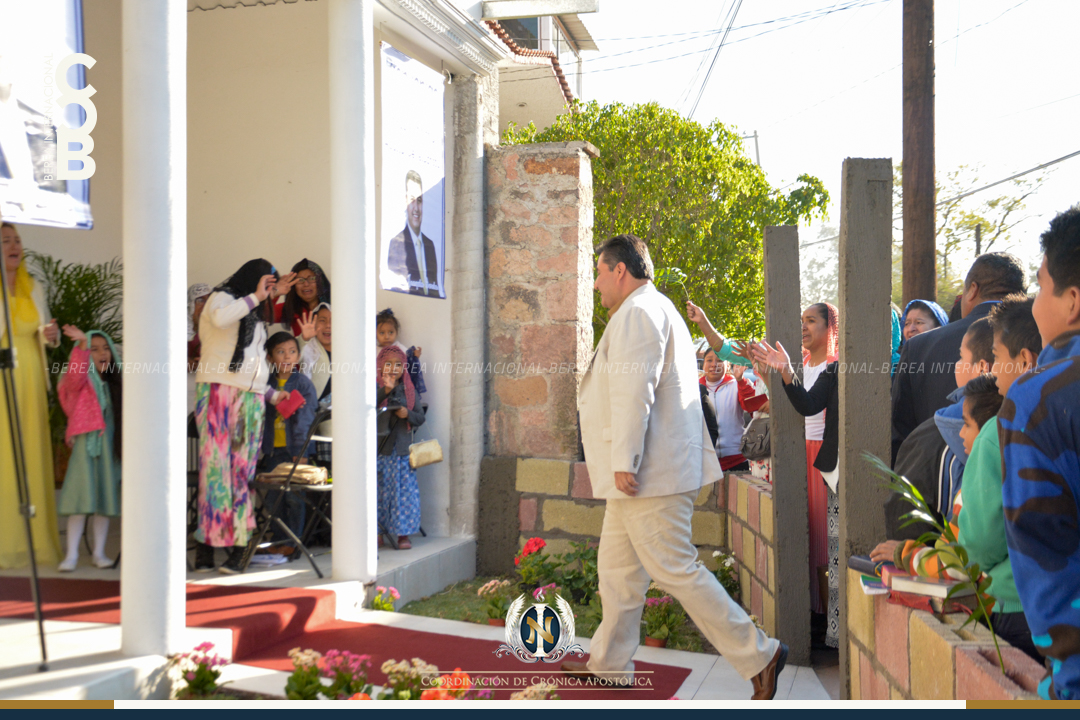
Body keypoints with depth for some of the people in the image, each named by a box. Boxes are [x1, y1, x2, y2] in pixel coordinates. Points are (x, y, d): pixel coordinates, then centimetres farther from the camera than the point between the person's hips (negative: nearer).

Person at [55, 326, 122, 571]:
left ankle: (99, 553, 15)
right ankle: (71, 555, -1)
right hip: (86, 444, -4)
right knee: (81, 500, -8)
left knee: (105, 502, 6)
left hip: (109, 446, 5)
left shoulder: (115, 383, 13)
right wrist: (82, 344, -37)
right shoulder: (81, 380, -2)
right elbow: (75, 376, -26)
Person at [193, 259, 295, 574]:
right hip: (219, 391, -7)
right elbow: (220, 318, -20)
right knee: (216, 464, -12)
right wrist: (256, 296, -10)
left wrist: (272, 394, 21)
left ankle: (237, 547, -4)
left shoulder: (256, 317, 28)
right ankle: (206, 547, -11)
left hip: (251, 398, 7)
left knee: (243, 470, -2)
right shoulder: (221, 298, 6)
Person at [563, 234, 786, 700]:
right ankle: (610, 664, 24)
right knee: (617, 568, 15)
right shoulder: (657, 310, 22)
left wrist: (624, 461, -25)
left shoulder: (637, 313, -13)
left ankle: (757, 655, -1)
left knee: (676, 570, -8)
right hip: (649, 474, 11)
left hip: (649, 474, -11)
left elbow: (633, 391, -23)